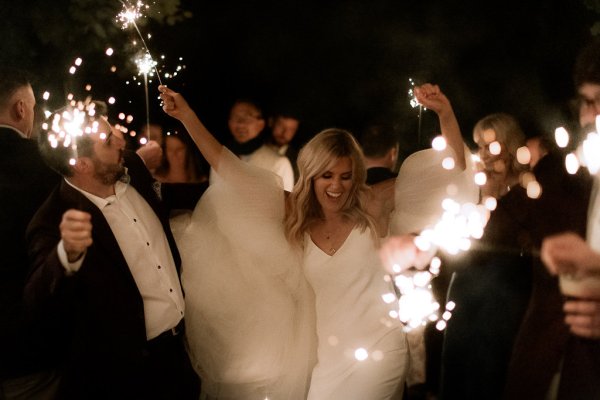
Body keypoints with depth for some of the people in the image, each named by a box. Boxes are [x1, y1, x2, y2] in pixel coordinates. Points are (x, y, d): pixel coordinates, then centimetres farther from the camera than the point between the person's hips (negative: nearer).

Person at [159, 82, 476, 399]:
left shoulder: (373, 207, -5)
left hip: (377, 349, -3)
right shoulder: (296, 216, 3)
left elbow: (452, 167, -7)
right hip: (329, 353, 3)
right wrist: (187, 117, -2)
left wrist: (445, 112, -22)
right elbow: (231, 172, 2)